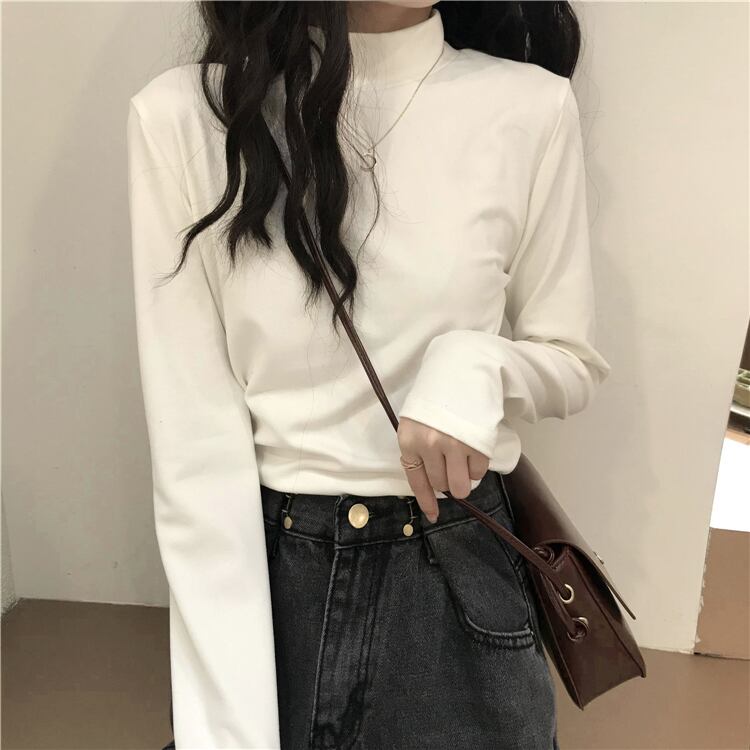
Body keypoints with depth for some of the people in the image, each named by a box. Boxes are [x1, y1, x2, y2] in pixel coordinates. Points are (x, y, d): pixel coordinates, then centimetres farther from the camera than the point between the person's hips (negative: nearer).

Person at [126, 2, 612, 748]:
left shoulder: (531, 109, -9)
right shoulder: (182, 116, -10)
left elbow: (572, 362, 4)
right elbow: (192, 431, -11)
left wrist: (476, 368, -19)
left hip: (455, 571, 1)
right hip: (254, 566, 0)